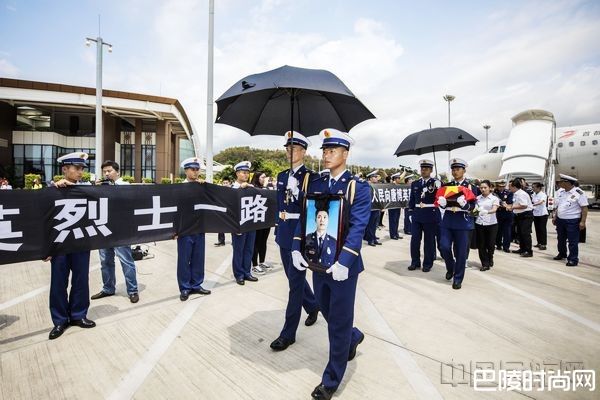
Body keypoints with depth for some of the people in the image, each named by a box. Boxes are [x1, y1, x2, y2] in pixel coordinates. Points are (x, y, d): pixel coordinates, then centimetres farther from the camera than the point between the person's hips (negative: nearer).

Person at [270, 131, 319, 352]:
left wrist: (296, 190, -23)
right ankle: (313, 306, 46)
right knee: (294, 277, 20)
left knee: (295, 281, 1)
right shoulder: (282, 176, 11)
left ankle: (288, 333, 13)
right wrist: (278, 229, 13)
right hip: (284, 234, 7)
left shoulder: (312, 176, -9)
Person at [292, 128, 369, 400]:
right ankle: (353, 337, 53)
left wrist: (343, 262, -27)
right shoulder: (315, 184, 7)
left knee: (339, 321, 8)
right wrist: (297, 248, -7)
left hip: (342, 265, -5)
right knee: (327, 312, 22)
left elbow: (357, 227, -18)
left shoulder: (359, 187, -9)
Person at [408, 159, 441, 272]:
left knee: (429, 241, 6)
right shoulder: (415, 184, 10)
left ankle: (427, 264, 18)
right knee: (414, 240, 4)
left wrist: (438, 188, -19)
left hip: (431, 216, -3)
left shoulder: (437, 183, -1)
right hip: (417, 216, 3)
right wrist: (411, 212, 11)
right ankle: (415, 262, 17)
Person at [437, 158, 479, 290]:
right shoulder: (446, 186, 9)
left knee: (461, 251, 1)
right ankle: (450, 268, 24)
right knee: (444, 247, -5)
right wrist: (442, 203, -16)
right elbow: (441, 204, 8)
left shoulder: (471, 187, 1)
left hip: (463, 222, -2)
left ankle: (458, 278, 15)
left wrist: (464, 204, -27)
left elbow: (472, 207, -6)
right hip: (447, 221, 2)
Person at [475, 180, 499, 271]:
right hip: (479, 224, 2)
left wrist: (487, 212, -38)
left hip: (491, 224, -2)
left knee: (490, 244, 3)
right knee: (481, 245, 1)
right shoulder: (478, 198, 5)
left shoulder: (494, 198, -2)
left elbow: (494, 209, -19)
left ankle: (490, 258, 34)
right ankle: (485, 264, 13)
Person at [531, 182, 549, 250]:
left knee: (542, 229, -5)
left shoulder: (543, 194, -14)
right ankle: (539, 243, 20)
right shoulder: (534, 194, 6)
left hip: (542, 214, -6)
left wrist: (533, 205, -45)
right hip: (535, 214, 6)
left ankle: (543, 244, -1)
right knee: (537, 229, 11)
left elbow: (541, 202, -31)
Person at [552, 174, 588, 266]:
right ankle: (562, 254, 36)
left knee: (573, 241, 0)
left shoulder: (579, 193, -13)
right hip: (560, 220, 7)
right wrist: (554, 217, 13)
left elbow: (584, 208, -14)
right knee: (561, 239, 19)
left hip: (572, 221, -7)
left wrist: (583, 222, -19)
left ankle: (573, 259, 9)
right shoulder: (561, 192, 8)